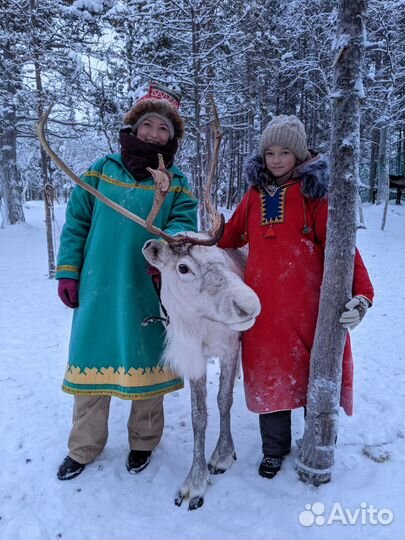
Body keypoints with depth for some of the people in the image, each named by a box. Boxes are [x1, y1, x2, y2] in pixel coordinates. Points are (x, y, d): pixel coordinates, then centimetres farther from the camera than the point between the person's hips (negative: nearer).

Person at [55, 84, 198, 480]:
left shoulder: (176, 184, 5)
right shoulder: (101, 171, 5)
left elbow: (183, 224, -7)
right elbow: (76, 223, 6)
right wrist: (67, 272, 1)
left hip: (148, 293, 0)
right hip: (97, 288, 1)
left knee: (144, 364, 10)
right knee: (92, 362, 10)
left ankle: (143, 442, 34)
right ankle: (83, 448, 31)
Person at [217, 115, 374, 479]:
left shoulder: (313, 193, -1)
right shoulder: (254, 196, 11)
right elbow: (227, 238, 17)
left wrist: (362, 295, -21)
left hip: (308, 303, -3)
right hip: (263, 306, 3)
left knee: (315, 372, 10)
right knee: (269, 374, 11)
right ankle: (275, 448, 34)